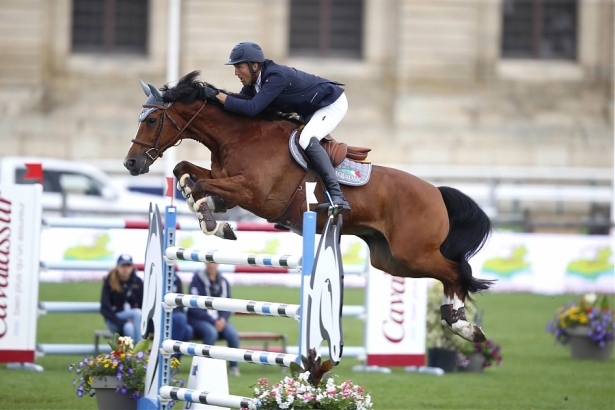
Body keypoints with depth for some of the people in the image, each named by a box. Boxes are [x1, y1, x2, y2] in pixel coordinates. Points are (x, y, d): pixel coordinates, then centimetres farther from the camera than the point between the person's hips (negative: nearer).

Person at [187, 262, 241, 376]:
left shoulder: (223, 282, 11)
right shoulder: (197, 279, -4)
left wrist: (222, 319, -8)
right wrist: (213, 322, -16)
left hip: (219, 320, 4)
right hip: (199, 320, -4)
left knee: (232, 334, -26)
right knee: (211, 332, -36)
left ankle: (233, 366, -12)